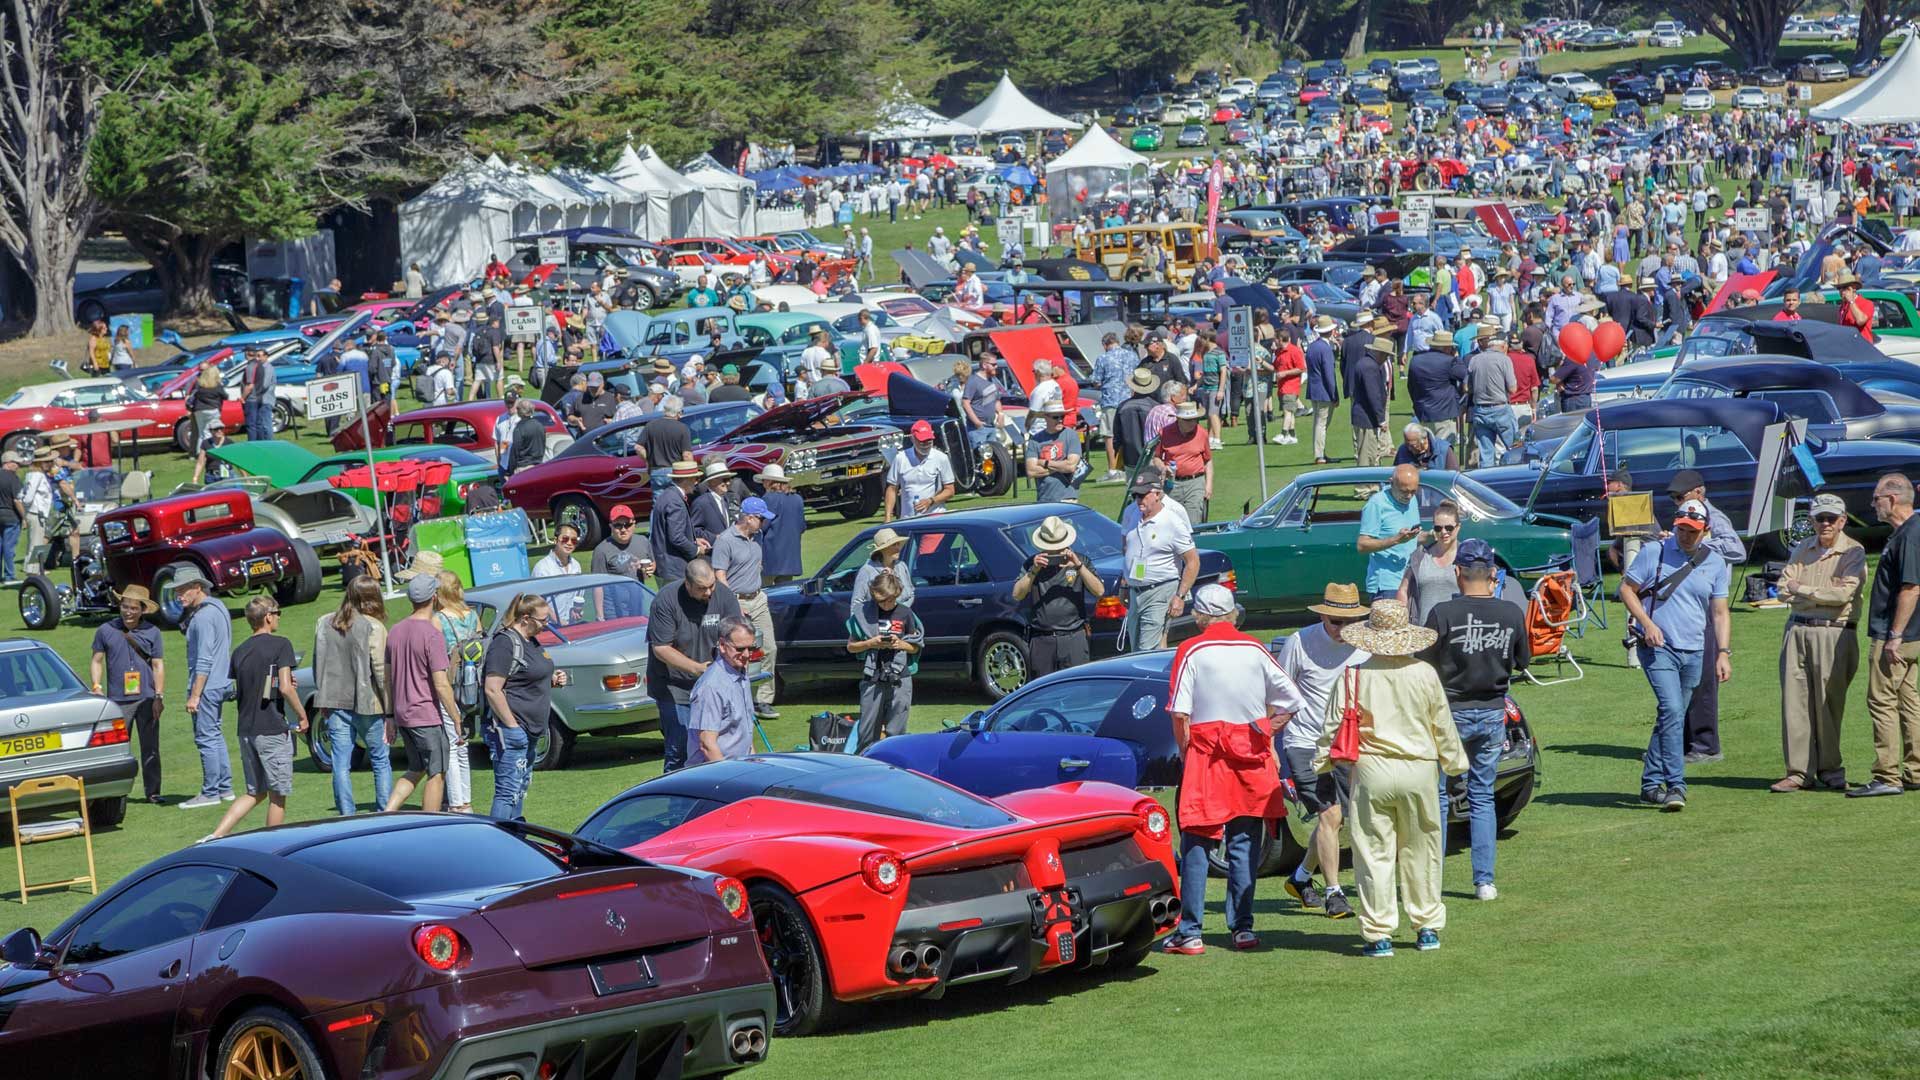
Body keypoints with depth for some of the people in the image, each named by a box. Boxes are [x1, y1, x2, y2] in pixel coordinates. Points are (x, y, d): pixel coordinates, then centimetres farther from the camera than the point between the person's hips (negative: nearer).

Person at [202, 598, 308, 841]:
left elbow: (239, 692, 14)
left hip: (245, 729, 6)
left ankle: (215, 836, 1)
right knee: (277, 796, 4)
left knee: (254, 793, 15)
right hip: (272, 729, -6)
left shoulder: (240, 651, 12)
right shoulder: (280, 645, -8)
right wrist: (302, 716, -4)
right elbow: (285, 688, -14)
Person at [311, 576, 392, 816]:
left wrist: (322, 702, 14)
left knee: (341, 764, 4)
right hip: (366, 705, -3)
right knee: (380, 760, 10)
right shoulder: (373, 627, -11)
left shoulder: (324, 623, 4)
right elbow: (380, 671, -12)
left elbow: (318, 664, 8)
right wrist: (388, 710, -7)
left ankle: (347, 816, 2)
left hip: (334, 705, 3)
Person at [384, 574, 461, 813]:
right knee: (436, 775, 3)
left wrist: (389, 717, 19)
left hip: (402, 715, 7)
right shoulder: (432, 635, -16)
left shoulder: (395, 631, 8)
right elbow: (441, 685, -18)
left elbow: (387, 678, 13)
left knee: (415, 771, 18)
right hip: (427, 717, -7)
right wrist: (457, 720, -12)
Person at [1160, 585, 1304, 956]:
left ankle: (1189, 934, -3)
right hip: (1251, 759, 3)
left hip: (1205, 758, -3)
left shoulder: (1191, 651, -5)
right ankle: (1243, 929, 8)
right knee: (1243, 845, 9)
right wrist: (1264, 735, 11)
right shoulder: (1254, 649, 5)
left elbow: (1179, 713, -12)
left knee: (1196, 845, 1)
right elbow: (1291, 701, 7)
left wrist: (1186, 754, 0)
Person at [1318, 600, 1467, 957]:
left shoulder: (1354, 676, -6)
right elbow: (1442, 727, 9)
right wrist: (1454, 762, 24)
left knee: (1374, 854, 3)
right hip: (1418, 770, 2)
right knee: (1420, 851, 14)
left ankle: (1378, 935, 2)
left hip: (1372, 771, -2)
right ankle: (1427, 927, 21)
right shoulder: (1425, 674, -1)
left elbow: (1334, 727, -1)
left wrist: (1321, 762, 14)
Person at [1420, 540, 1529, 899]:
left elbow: (1425, 667, -10)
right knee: (1483, 797, 13)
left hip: (1450, 712, -3)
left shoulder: (1443, 613, -16)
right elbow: (1523, 661, 8)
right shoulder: (1511, 614, -5)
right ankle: (1485, 881, 10)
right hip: (1492, 714, 3)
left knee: (1436, 796, 7)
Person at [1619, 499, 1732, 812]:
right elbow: (1626, 589, 3)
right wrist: (1647, 623, -11)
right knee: (1672, 711, -19)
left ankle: (1652, 783, 21)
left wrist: (1723, 653, 1)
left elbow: (1719, 611, 11)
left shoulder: (1715, 563, 8)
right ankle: (1675, 785, -22)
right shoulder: (1654, 552, -2)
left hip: (1694, 652, 4)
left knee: (1671, 716, 11)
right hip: (1658, 647, -4)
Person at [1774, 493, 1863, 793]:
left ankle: (1830, 769, 11)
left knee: (1828, 704, -2)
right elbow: (1784, 590, 4)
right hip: (1798, 630, 5)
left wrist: (1802, 590, -6)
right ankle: (1799, 772, 3)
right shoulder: (1802, 550, 14)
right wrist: (1824, 593, -8)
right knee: (1795, 703, 0)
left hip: (1833, 634, -5)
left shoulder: (1853, 552, -1)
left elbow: (1844, 593, -15)